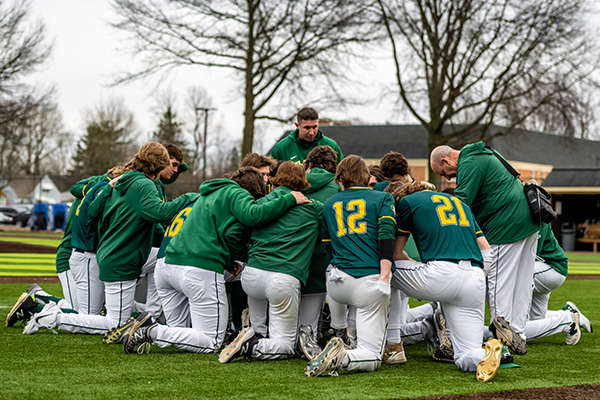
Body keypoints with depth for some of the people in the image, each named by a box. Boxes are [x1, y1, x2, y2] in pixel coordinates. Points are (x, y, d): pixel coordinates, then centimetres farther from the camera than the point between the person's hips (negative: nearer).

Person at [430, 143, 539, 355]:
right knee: (521, 282, 11)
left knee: (498, 281, -5)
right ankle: (518, 337, 14)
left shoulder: (469, 164, -11)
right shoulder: (481, 156, 21)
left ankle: (503, 340, -4)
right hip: (528, 220, 10)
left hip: (507, 225, -10)